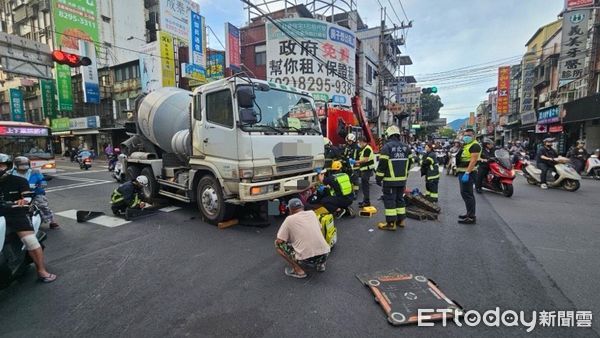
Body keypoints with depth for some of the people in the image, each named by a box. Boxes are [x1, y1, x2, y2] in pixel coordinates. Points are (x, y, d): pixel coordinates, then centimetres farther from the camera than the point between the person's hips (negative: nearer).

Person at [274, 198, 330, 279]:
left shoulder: (289, 219, 0)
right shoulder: (312, 213, 13)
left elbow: (279, 241, -1)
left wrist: (288, 239, 23)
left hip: (306, 259, -5)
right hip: (324, 255, 6)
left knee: (278, 244, 12)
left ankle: (298, 270, 5)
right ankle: (320, 264, 18)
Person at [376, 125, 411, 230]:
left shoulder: (386, 147, -13)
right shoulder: (405, 147, 8)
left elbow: (382, 164, -15)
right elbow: (408, 164, 14)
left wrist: (378, 178, -7)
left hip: (390, 180, -7)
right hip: (402, 179, 7)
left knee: (389, 200, -1)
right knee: (400, 199, 18)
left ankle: (391, 223, 2)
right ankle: (401, 220, 25)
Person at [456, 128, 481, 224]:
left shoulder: (475, 145, -12)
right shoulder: (465, 145, 19)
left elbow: (473, 160, -22)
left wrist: (467, 173, -28)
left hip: (468, 173, -11)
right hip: (462, 172, 11)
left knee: (467, 194, -11)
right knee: (465, 194, 17)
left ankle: (471, 217, -7)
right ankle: (470, 213, 28)